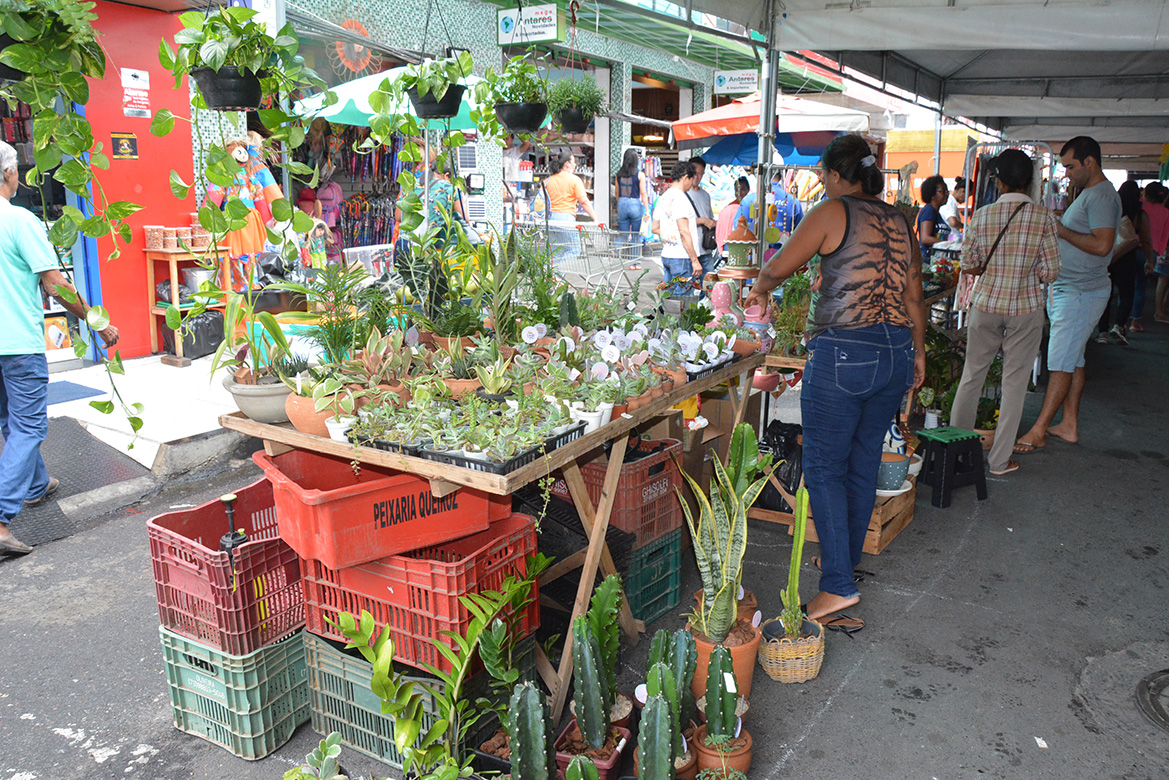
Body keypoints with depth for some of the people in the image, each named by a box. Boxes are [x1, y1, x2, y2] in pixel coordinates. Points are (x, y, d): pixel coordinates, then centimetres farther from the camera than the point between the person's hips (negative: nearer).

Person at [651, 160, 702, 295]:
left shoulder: (663, 197, 13)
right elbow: (684, 232, -19)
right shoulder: (680, 198, -13)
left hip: (666, 255, 9)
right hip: (682, 258, -9)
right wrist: (695, 261, -16)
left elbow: (655, 228, 20)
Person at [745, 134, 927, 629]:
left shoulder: (833, 213, -6)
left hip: (843, 354, -7)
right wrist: (917, 353, 25)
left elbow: (778, 267, 1)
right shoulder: (899, 221, 13)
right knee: (864, 465, 17)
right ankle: (846, 560, 33)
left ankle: (838, 587, -2)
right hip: (896, 352, 7)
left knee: (824, 467, 1)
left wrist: (760, 291, 22)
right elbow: (913, 296, 16)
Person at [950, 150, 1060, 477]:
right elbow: (1051, 272, -7)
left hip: (986, 305, 1)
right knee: (1014, 384, 7)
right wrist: (1027, 270, 12)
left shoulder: (982, 215, -4)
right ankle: (999, 460, 12)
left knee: (972, 375, 15)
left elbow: (968, 263, 1)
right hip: (1026, 309, -1)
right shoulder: (1043, 217, -8)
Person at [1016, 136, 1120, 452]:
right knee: (1073, 361, 13)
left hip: (1080, 293, -10)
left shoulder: (1101, 196, -15)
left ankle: (1038, 432, -7)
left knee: (1062, 363, -8)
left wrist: (1062, 230, -17)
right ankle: (1069, 425, 19)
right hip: (1067, 289, 10)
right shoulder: (1088, 193, 17)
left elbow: (1101, 245, -25)